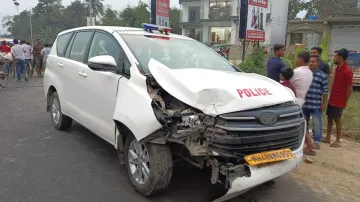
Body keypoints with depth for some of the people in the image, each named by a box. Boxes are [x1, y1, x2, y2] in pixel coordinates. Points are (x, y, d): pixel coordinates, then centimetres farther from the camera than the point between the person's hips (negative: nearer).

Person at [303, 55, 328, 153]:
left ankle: (316, 142, 18)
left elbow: (325, 91, -4)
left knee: (317, 124, 5)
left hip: (316, 105, -3)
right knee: (304, 123, 16)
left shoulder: (322, 75, -5)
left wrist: (324, 104, -6)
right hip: (304, 104, 3)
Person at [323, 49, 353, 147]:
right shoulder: (337, 68, 9)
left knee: (337, 120, 1)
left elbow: (350, 89, -15)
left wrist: (345, 102, -12)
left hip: (339, 101, -8)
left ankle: (338, 141, 14)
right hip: (331, 99, 8)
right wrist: (330, 97, 13)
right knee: (329, 118, 12)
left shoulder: (347, 71, -17)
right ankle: (327, 138, 23)